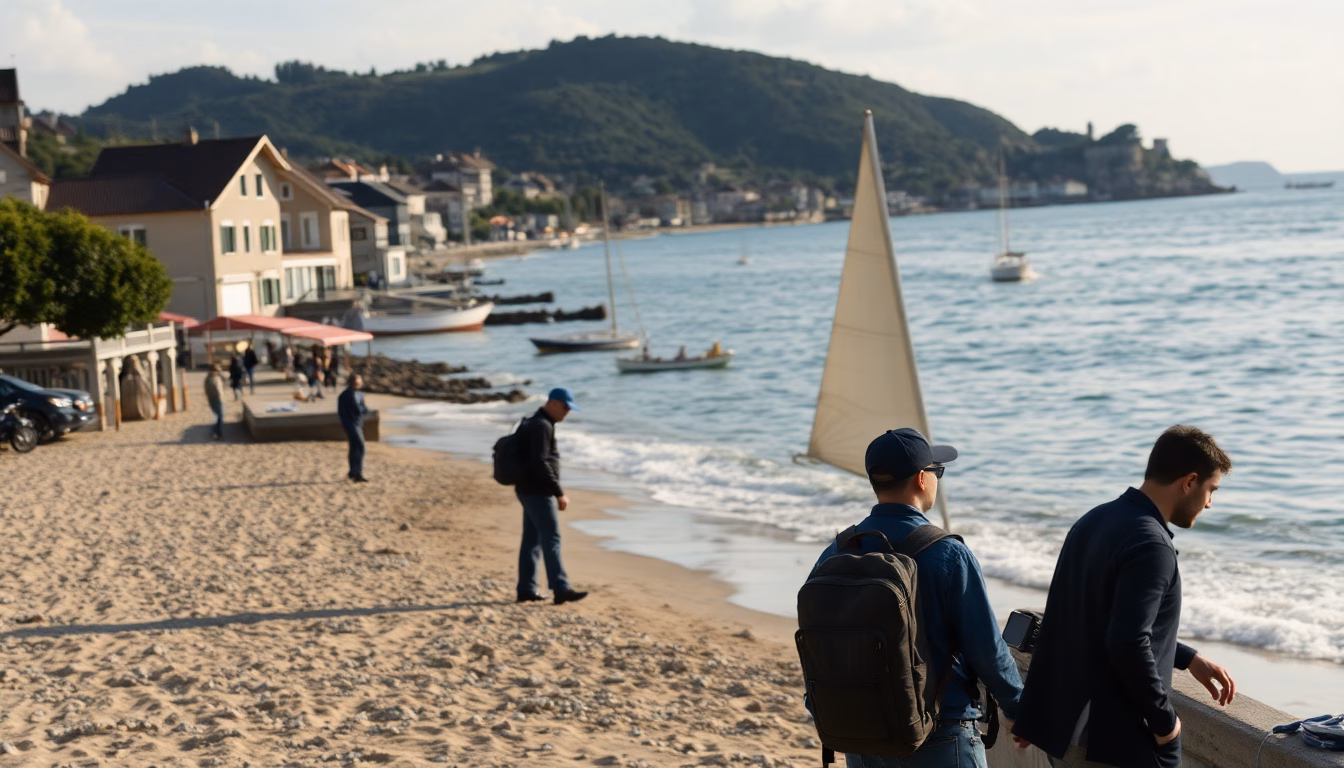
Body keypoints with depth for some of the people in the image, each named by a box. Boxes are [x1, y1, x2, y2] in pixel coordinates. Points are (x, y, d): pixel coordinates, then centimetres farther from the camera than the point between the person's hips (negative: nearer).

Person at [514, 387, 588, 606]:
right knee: (551, 539, -11)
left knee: (532, 540, 11)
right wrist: (559, 493, -22)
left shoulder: (532, 423, 17)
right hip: (537, 492, -10)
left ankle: (526, 589, 14)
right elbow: (540, 463, -24)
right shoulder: (541, 426, -16)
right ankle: (561, 589, -13)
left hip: (531, 491, 10)